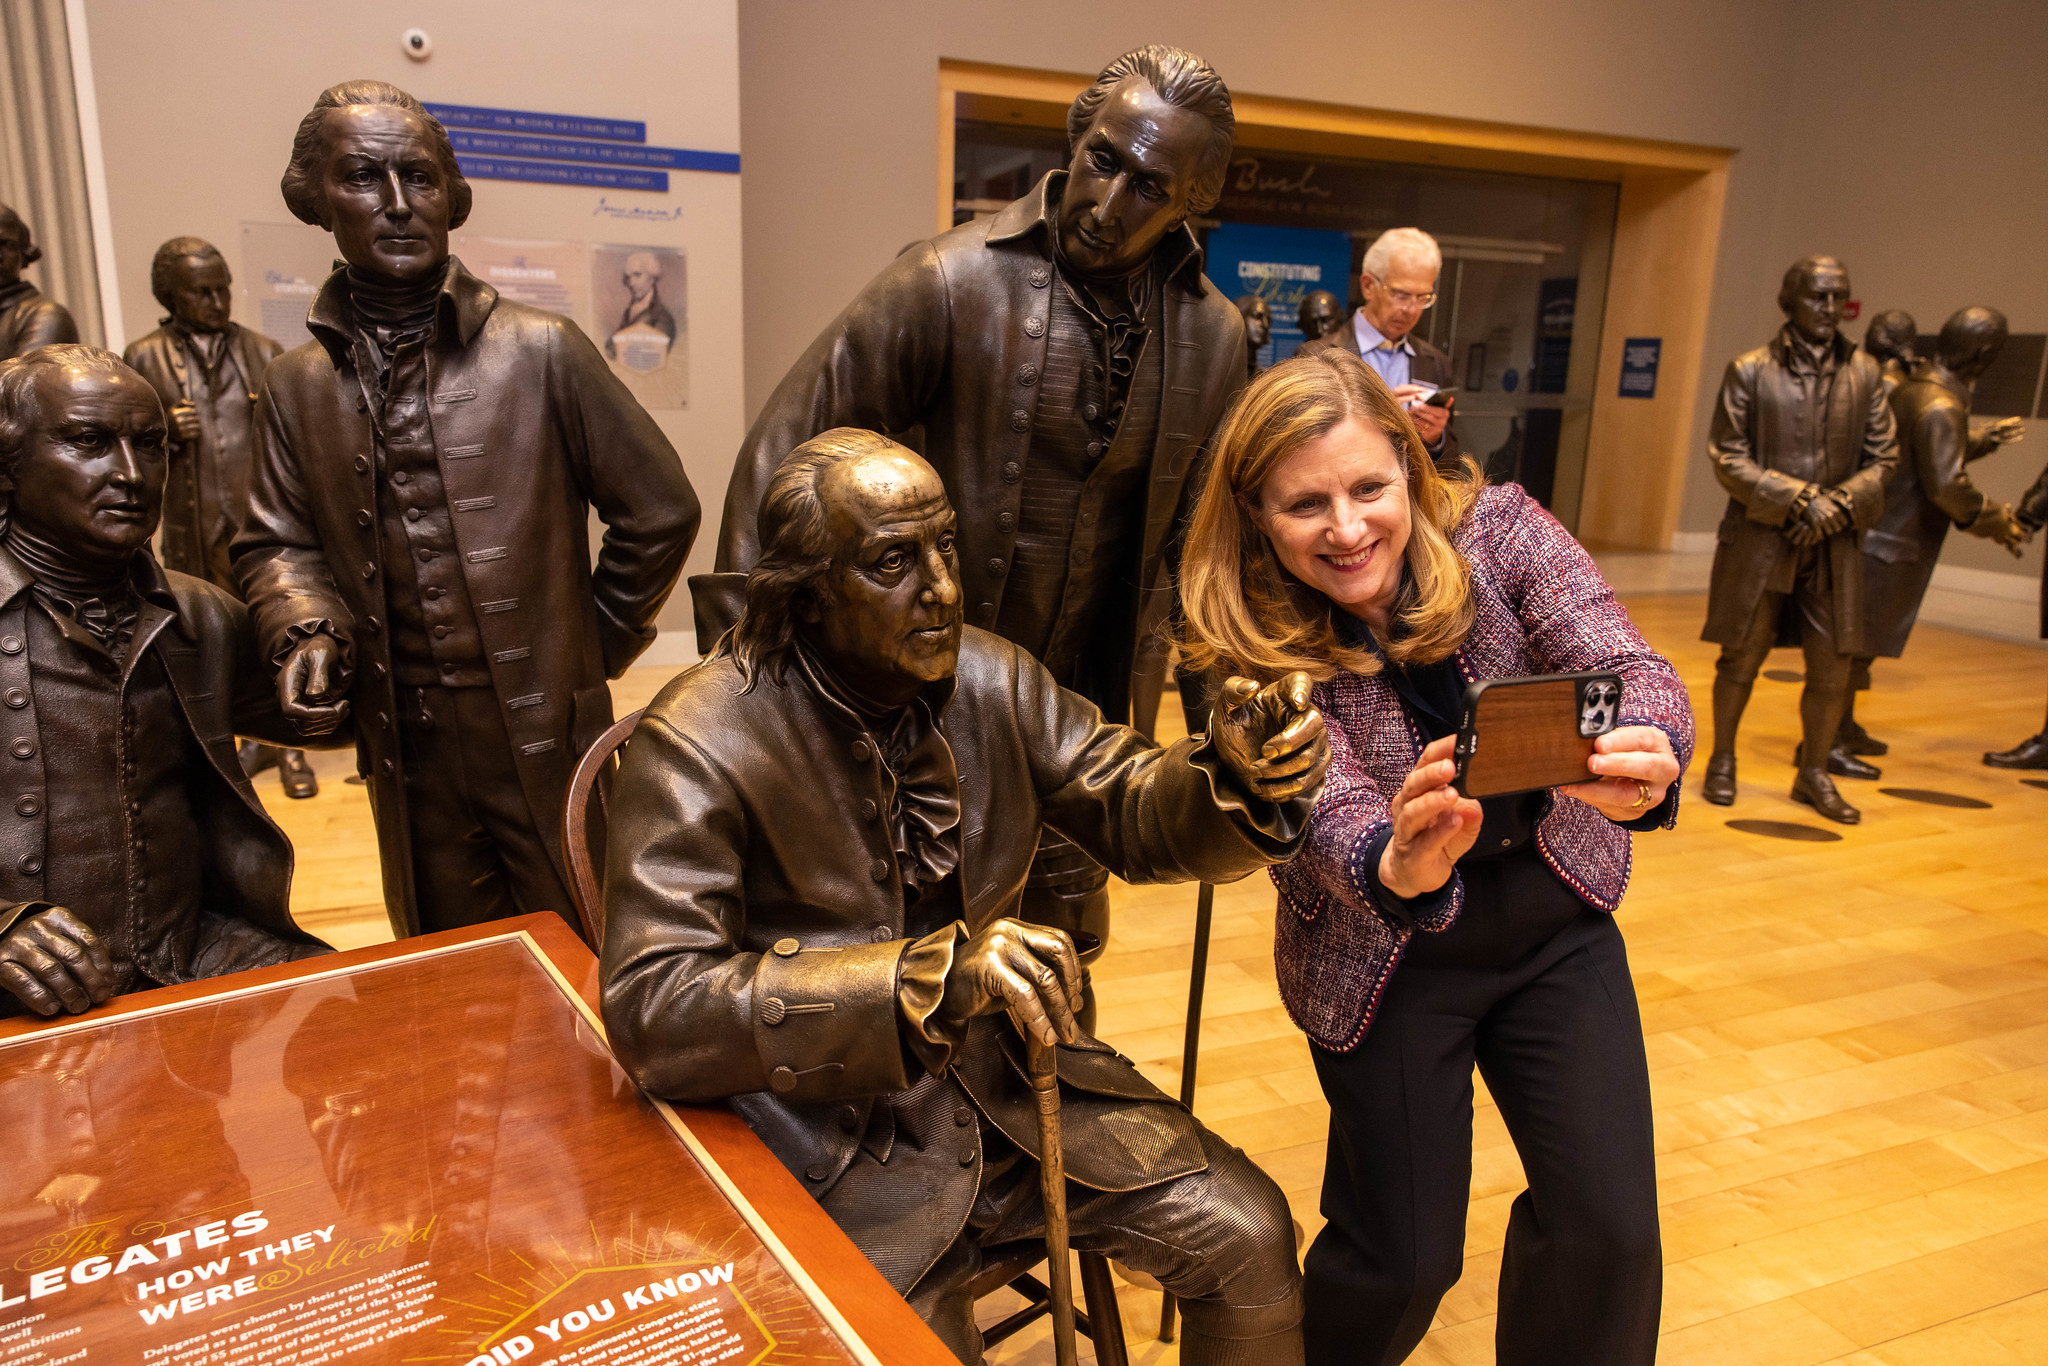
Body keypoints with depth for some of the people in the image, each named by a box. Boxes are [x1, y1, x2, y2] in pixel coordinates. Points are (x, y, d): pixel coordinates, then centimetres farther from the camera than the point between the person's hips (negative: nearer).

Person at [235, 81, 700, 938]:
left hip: (549, 742, -3)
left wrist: (593, 647, 4)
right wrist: (306, 632, -5)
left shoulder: (541, 352, -6)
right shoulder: (297, 386, 6)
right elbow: (277, 543, 15)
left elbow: (659, 512, -1)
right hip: (406, 757, 4)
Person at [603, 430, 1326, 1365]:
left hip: (1010, 1078, 5)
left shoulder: (991, 677, -2)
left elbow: (1135, 814, 4)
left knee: (1249, 1235, -3)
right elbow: (652, 1008, -25)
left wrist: (1237, 775, -20)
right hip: (836, 1133, -4)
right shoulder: (698, 746, -18)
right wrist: (923, 978, -34)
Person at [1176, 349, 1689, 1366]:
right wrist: (1395, 865, -53)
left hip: (1554, 918, 3)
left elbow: (1629, 670, -24)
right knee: (1401, 1262, 2)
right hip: (1386, 957, -2)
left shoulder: (1496, 528, -14)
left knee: (1611, 1233, 0)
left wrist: (1641, 760, -48)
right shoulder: (1249, 652, -19)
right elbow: (1325, 809, -29)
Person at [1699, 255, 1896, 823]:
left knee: (1833, 666, 4)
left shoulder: (1864, 372, 6)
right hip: (1760, 536, -3)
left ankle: (1813, 773, 22)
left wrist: (1840, 504, -9)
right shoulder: (1750, 370, -3)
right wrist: (1800, 500, -15)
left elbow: (1883, 456, 8)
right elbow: (1727, 457, -6)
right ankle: (1722, 761, 24)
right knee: (1742, 656, 5)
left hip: (1833, 542, 3)